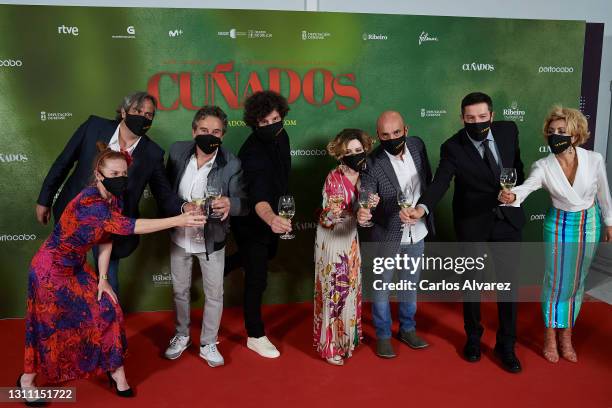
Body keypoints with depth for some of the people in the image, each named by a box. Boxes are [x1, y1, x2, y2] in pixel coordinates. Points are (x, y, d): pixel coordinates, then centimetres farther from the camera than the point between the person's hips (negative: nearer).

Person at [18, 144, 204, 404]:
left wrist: (103, 279, 0)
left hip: (76, 268, 8)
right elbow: (128, 227, -41)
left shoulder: (114, 199, -7)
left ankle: (115, 370, 18)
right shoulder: (88, 203, -34)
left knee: (106, 310, 3)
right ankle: (27, 379, 31)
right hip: (51, 269, -7)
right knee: (47, 326, 7)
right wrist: (178, 220, -43)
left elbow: (106, 239, 0)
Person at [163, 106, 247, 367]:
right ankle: (181, 336, 43)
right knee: (180, 290, 19)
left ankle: (208, 344, 33)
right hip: (179, 237, 3)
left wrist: (229, 203, -44)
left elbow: (243, 204, -22)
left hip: (212, 240, -2)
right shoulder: (177, 151, -11)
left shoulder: (231, 164, -20)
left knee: (214, 295, 11)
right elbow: (167, 188, 4)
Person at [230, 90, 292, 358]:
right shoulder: (252, 153, -33)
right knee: (257, 279, -2)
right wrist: (271, 219, -68)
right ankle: (255, 336, 16)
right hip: (251, 222, -8)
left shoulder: (281, 136, -8)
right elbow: (258, 196, -48)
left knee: (268, 254, 31)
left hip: (272, 216, 9)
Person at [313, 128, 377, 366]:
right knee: (333, 290, 2)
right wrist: (331, 213, -37)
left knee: (351, 287, 15)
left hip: (352, 239, 6)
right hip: (332, 239, -6)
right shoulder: (334, 177, -17)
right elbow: (325, 219, -15)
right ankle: (330, 346, 16)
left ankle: (347, 335, 34)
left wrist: (372, 204, -16)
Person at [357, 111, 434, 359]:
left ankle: (407, 329, 41)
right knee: (382, 287, 11)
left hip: (417, 234, 5)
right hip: (387, 236, -4)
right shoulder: (373, 163, -23)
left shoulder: (417, 145, -8)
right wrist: (363, 213, -47)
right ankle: (383, 335, 32)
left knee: (410, 284, 21)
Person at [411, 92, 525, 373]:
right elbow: (440, 183, -30)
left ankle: (506, 344, 27)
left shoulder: (508, 130, -6)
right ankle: (473, 336, 35)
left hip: (508, 219, 3)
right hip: (472, 223, -2)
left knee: (507, 283, 9)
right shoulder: (453, 148, -18)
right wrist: (422, 207, -48)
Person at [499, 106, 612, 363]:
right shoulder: (543, 166, -16)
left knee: (576, 283, 13)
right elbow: (525, 188, -32)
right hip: (559, 225, -2)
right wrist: (511, 196, -54)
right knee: (555, 282, 3)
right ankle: (550, 337, 22)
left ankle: (566, 336, 29)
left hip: (589, 224, 2)